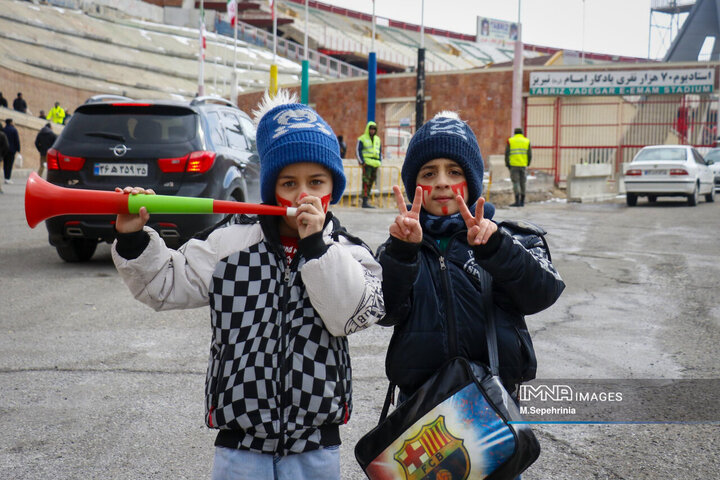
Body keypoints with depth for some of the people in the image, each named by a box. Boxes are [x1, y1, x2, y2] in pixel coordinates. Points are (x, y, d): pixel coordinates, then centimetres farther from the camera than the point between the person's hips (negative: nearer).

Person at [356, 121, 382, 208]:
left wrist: (380, 161, 11)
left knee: (371, 182, 7)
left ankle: (366, 201, 11)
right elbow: (358, 151, -3)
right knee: (366, 182, -12)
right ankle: (365, 202, -15)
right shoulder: (362, 139, 0)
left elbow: (380, 151, 23)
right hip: (366, 163, -6)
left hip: (375, 164, 6)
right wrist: (362, 162, -12)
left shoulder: (377, 139, 18)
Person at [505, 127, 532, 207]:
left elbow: (507, 154, -3)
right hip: (523, 165, 2)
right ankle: (522, 201, 14)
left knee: (515, 182, -3)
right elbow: (530, 155, 4)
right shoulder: (527, 141, 7)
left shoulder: (510, 141, 3)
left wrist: (507, 164, 7)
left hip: (513, 165, -2)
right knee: (523, 183, 10)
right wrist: (527, 164, 17)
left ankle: (517, 201, -12)